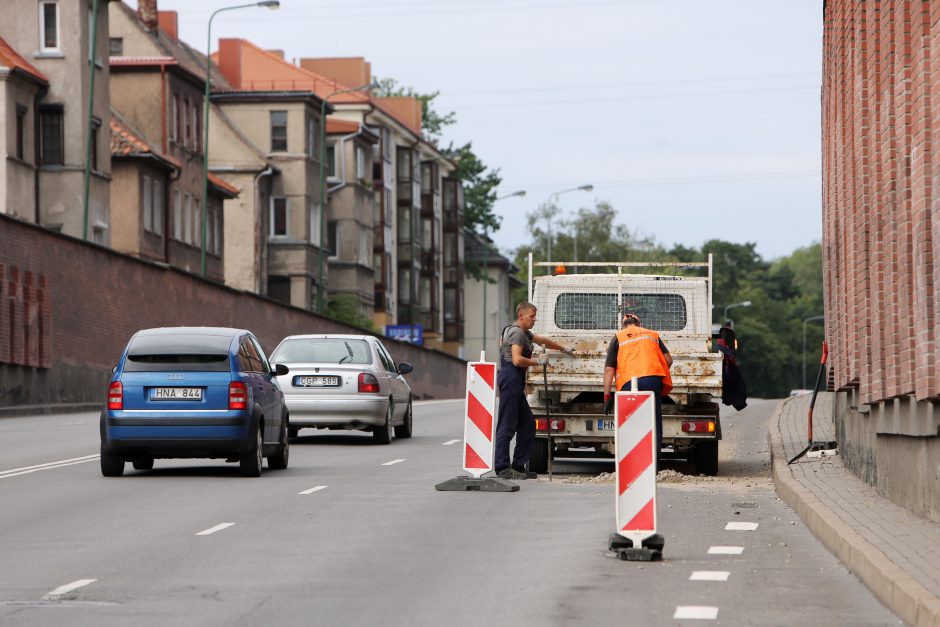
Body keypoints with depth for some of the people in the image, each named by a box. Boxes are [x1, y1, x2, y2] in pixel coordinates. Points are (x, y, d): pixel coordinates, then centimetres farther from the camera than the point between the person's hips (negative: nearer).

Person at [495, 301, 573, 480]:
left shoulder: (524, 333, 24)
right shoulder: (517, 333, -9)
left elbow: (543, 340, 39)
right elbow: (517, 360, -20)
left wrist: (564, 349, 49)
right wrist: (538, 362, -9)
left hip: (515, 383, 10)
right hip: (510, 379, -10)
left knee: (527, 423, 9)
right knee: (507, 425, -11)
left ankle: (518, 466, 9)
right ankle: (502, 468, -12)